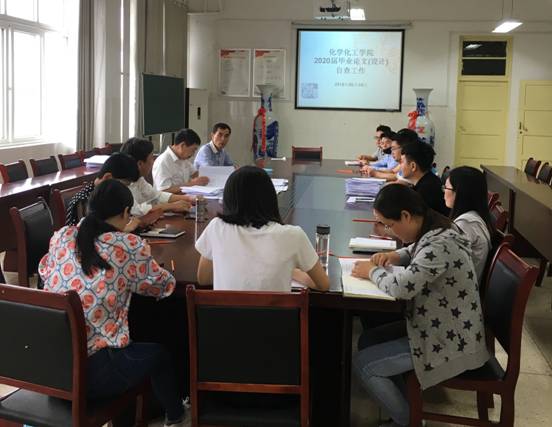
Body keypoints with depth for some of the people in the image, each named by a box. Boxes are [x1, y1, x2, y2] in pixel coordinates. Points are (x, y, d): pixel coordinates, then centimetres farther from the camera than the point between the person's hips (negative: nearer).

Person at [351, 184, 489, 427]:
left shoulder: (440, 244, -29)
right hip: (438, 328, 10)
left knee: (362, 364, -6)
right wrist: (396, 256, 3)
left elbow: (403, 286, -36)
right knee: (368, 340, 14)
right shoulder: (433, 232, 2)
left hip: (450, 343, -10)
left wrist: (372, 271, -16)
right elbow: (417, 252, 25)